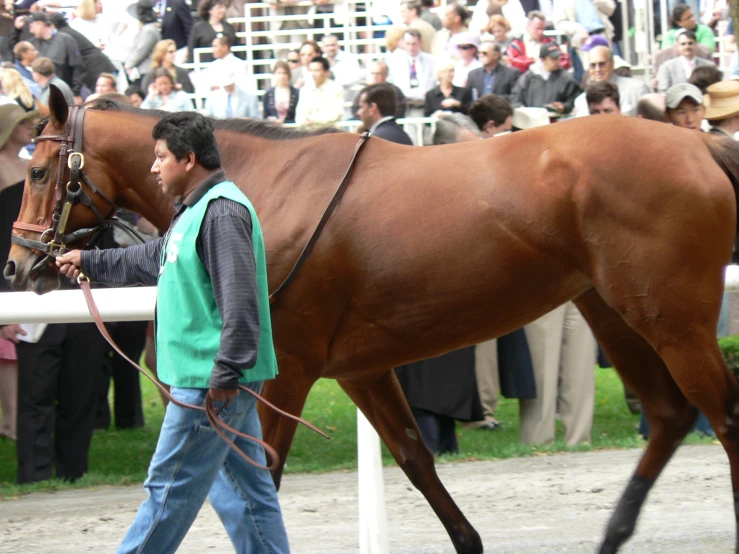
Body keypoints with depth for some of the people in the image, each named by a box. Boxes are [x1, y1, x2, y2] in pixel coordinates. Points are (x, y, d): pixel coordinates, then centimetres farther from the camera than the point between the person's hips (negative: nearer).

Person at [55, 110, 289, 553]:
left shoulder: (221, 210, -17)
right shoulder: (195, 210, 16)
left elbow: (239, 301, -24)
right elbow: (152, 260, 35)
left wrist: (225, 374, -26)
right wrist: (89, 262, 40)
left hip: (210, 381, -11)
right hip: (211, 378, 11)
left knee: (171, 485, -3)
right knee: (244, 487, 11)